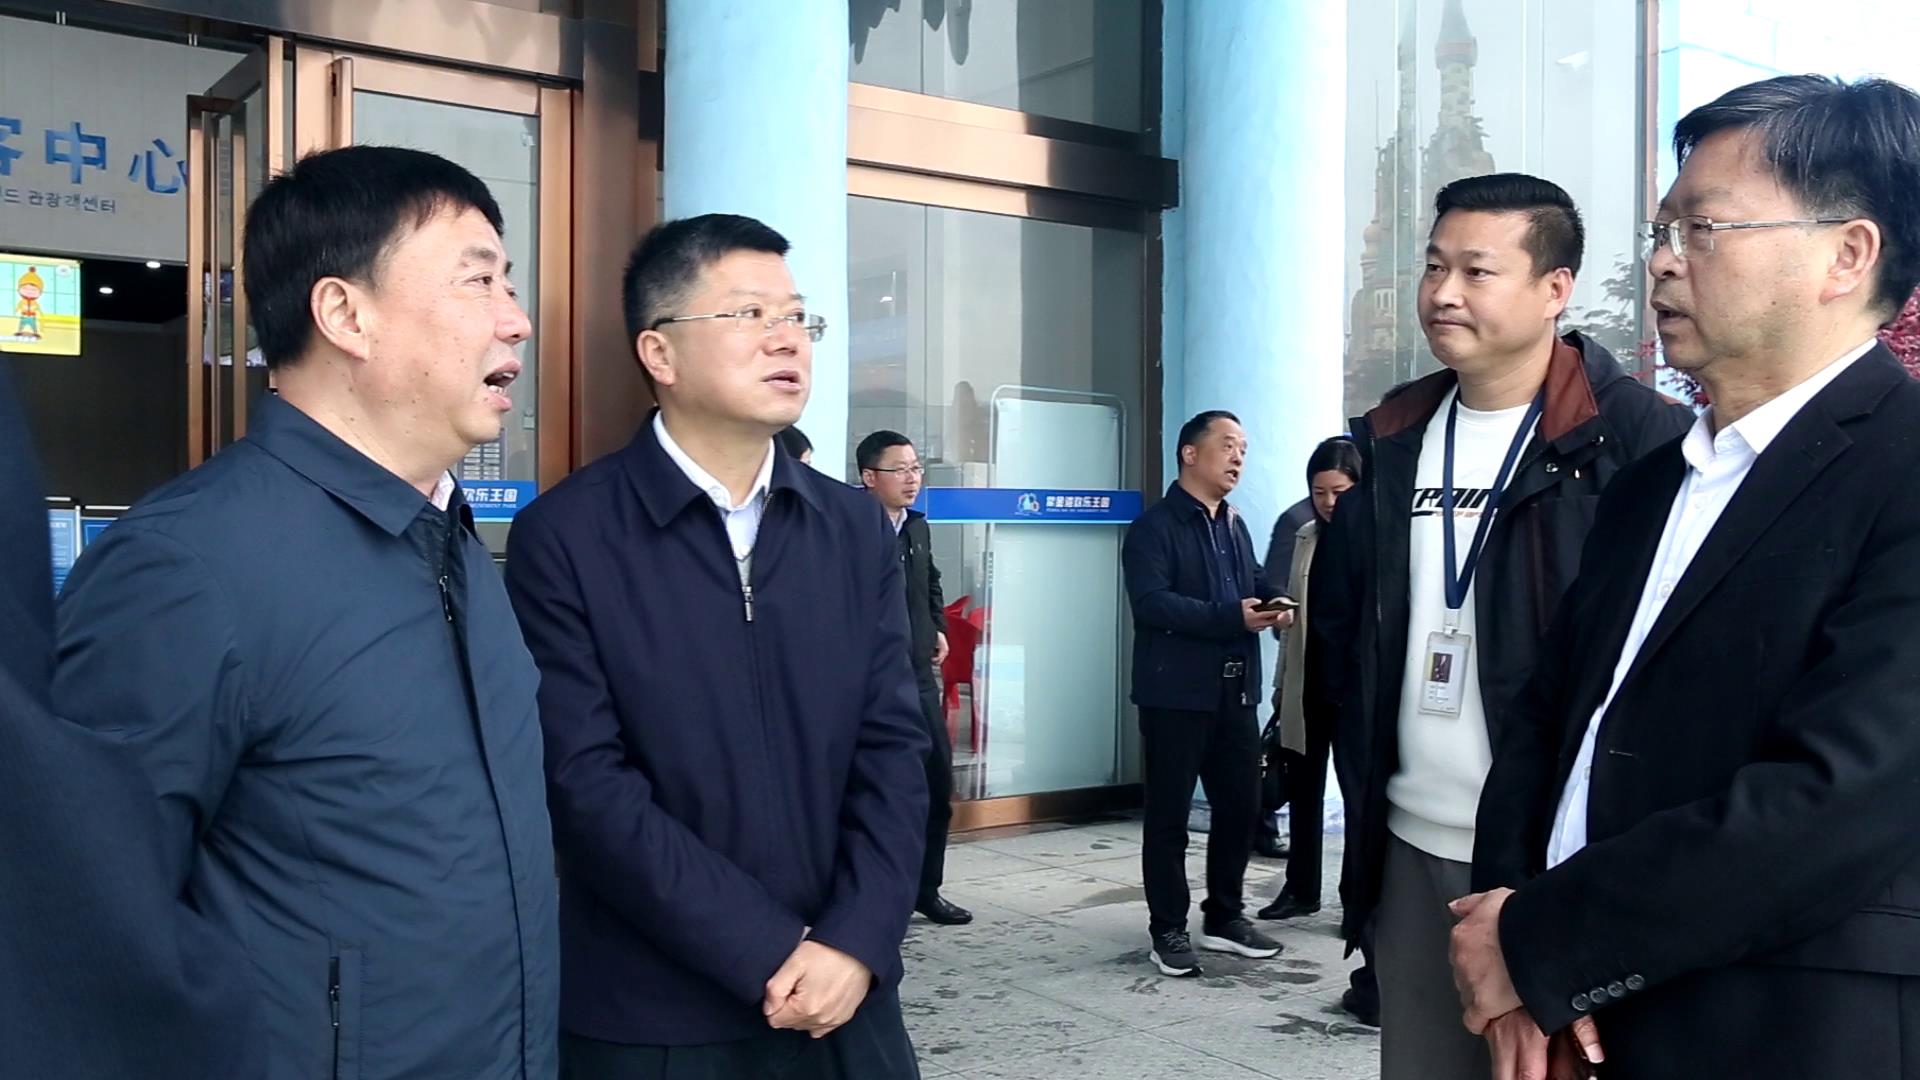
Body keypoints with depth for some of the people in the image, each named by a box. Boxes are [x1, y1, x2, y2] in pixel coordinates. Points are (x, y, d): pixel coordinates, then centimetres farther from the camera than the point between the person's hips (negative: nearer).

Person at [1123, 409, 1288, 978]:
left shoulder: (1235, 526, 18)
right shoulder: (1154, 526, -7)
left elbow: (1252, 585, 20)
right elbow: (1152, 602, -19)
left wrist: (1273, 603, -4)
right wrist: (1232, 617, -25)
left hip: (1234, 690, 7)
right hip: (1175, 692, -7)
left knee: (1241, 803, 12)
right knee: (1169, 815, 2)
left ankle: (1223, 916, 27)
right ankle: (1169, 929, 13)